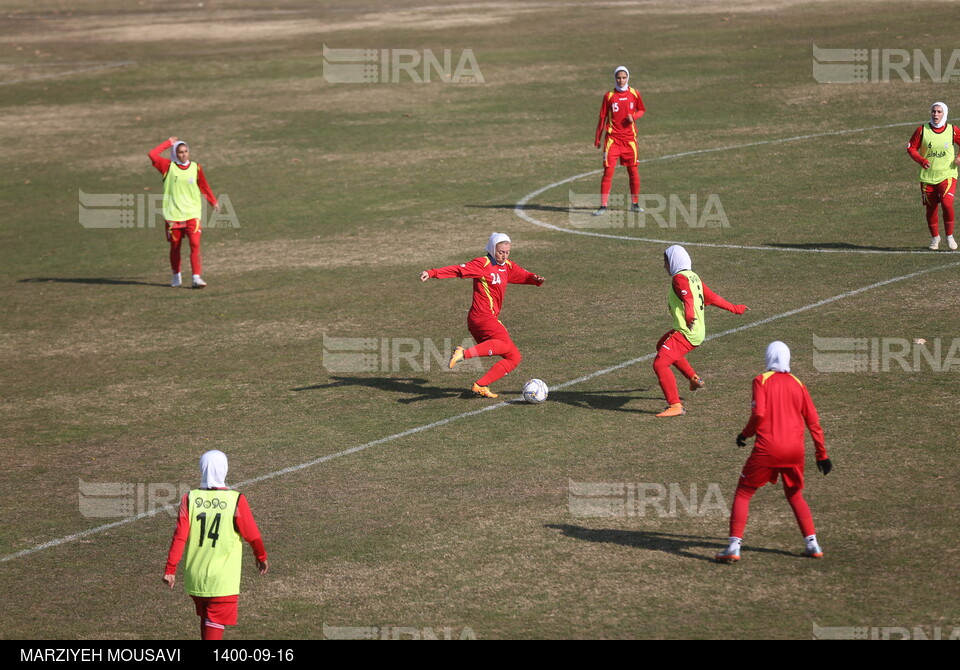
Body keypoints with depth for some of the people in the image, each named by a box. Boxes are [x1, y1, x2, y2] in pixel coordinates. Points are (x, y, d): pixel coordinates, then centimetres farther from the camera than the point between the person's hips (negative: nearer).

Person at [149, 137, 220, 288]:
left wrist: (213, 202, 27)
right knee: (175, 247, 8)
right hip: (173, 215, 0)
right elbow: (153, 155, -13)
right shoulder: (169, 167, 0)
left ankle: (197, 277, -15)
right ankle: (176, 277, 24)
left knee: (195, 245, -13)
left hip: (192, 214, 0)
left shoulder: (196, 168, 6)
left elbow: (204, 186, 19)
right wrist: (168, 143, -5)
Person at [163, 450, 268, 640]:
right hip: (223, 580, -4)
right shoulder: (236, 501, -12)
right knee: (215, 625, 0)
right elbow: (252, 535, -3)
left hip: (195, 577, 4)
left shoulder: (190, 499, -5)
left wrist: (170, 569, -1)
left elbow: (179, 537, -8)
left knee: (205, 620, 23)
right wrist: (261, 557, 16)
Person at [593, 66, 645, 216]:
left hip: (630, 139, 2)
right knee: (608, 171, -8)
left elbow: (642, 110, 17)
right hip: (612, 139, -2)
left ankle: (635, 203, 22)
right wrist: (597, 139, 6)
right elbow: (602, 118, 5)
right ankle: (603, 205, -6)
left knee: (634, 171, 7)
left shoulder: (634, 94, 3)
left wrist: (634, 116, -7)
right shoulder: (609, 96, -1)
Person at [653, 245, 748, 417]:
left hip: (686, 332, -10)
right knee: (662, 346, 34)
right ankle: (694, 379, 37)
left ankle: (675, 406, -19)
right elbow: (712, 297, 20)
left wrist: (689, 316, -52)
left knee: (660, 363, -15)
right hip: (699, 332, 10)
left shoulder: (679, 278, -14)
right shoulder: (693, 277, 14)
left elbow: (688, 297, -33)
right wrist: (734, 308, 32)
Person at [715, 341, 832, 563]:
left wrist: (745, 434, 4)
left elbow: (759, 413, -13)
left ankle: (733, 547, -4)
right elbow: (813, 422, 10)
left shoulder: (761, 381, -1)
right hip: (794, 451, 4)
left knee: (743, 493, 7)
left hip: (766, 450, -4)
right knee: (795, 495, 24)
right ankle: (812, 544, 14)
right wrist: (822, 454, 16)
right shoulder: (798, 384, 10)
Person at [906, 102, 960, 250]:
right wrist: (921, 160, -13)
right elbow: (911, 148, 4)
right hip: (927, 176, 2)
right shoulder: (922, 130, 0)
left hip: (947, 175, -2)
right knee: (930, 209, 7)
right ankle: (935, 237, 31)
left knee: (947, 204, -20)